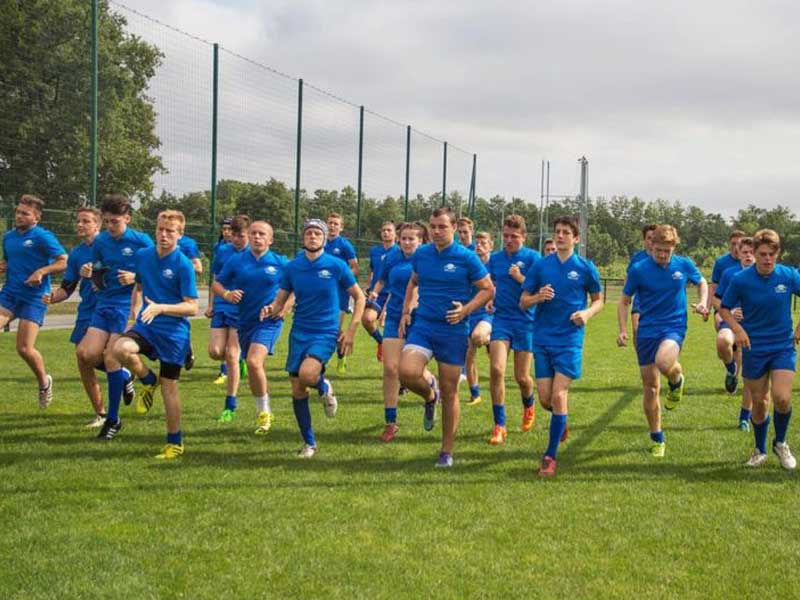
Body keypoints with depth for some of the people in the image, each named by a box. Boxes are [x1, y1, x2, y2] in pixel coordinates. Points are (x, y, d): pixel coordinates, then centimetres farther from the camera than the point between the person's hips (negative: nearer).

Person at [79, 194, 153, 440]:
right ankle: (124, 377, 23)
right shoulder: (100, 242, 7)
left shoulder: (142, 241, -7)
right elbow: (99, 280, 17)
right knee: (86, 353, -8)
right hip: (104, 304, 5)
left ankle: (113, 419, 6)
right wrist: (88, 274, -6)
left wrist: (135, 277, -20)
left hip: (128, 305, -5)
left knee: (111, 358, -9)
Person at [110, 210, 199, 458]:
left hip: (174, 333, -4)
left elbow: (192, 307, -15)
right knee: (120, 349, -27)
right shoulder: (142, 256, 4)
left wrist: (161, 308, -27)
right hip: (146, 326, 4)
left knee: (169, 387, 3)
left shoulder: (183, 265, -12)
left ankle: (175, 443, 19)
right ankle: (149, 380, 4)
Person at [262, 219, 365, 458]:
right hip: (299, 333, 4)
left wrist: (351, 330, -6)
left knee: (307, 374, -30)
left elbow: (359, 297, 3)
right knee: (297, 390, 3)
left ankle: (324, 387, 7)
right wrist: (271, 310, -16)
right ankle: (309, 443, 20)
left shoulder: (336, 266, -4)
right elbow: (280, 301, 8)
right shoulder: (292, 267, 3)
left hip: (326, 333, -4)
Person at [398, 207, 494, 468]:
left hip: (454, 330, -3)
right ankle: (429, 395, 14)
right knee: (407, 372, -23)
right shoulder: (421, 254, 5)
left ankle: (447, 452, 18)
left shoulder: (466, 258, -7)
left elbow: (488, 289, -1)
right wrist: (405, 312, 11)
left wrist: (466, 310, -15)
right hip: (422, 326, 3)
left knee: (449, 394, 4)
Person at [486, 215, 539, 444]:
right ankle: (499, 425, -4)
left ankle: (529, 406, 40)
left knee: (521, 377, 4)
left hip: (525, 322, -3)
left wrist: (520, 278, -22)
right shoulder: (495, 258, 7)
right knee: (496, 369, -13)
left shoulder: (532, 258, -5)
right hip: (501, 319, 3)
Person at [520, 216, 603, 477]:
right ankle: (561, 420, 39)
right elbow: (523, 301, 7)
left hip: (570, 340, -3)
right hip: (542, 339, 3)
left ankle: (550, 455, 0)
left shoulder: (585, 267, 0)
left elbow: (598, 300, 10)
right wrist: (539, 297, -14)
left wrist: (587, 313, -11)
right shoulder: (541, 265, 4)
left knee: (558, 396, -10)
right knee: (545, 399, 3)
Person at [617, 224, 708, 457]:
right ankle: (657, 440, 22)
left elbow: (702, 282, 18)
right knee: (650, 389, 5)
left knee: (663, 362, -35)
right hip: (646, 331, 1)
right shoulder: (638, 270, -5)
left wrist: (703, 302, -1)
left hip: (674, 327, -1)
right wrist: (623, 330, -8)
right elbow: (624, 301, 4)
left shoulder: (684, 265, -2)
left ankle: (677, 380, 3)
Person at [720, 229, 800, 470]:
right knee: (759, 402, 8)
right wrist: (737, 328, -13)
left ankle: (780, 444, 13)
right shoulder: (741, 279, -10)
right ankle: (760, 450, 30)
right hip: (754, 349, 0)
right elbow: (724, 308, 2)